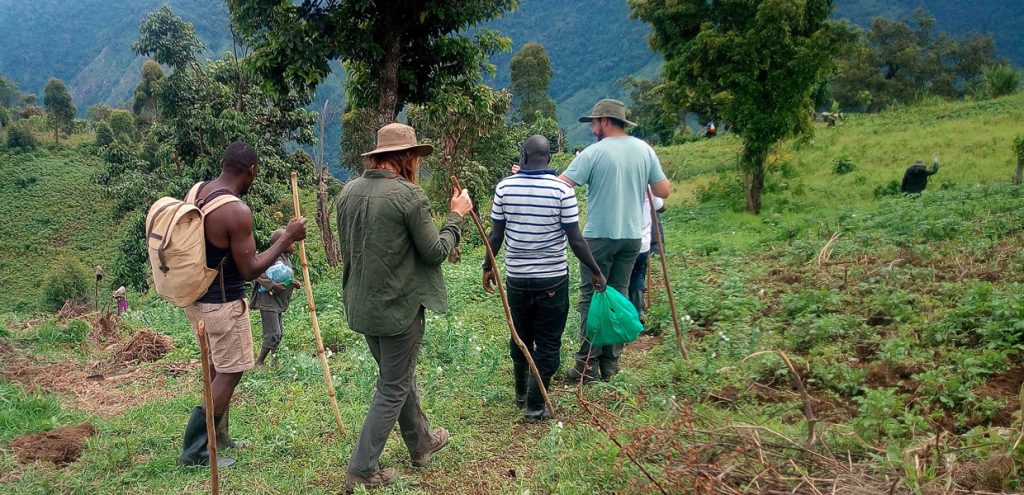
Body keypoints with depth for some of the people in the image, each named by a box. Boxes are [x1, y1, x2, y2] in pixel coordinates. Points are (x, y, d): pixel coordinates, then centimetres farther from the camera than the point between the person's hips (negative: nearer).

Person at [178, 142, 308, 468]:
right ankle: (195, 451, 8)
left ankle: (218, 437, 33)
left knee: (217, 367, 21)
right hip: (222, 303, -9)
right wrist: (287, 238, -12)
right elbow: (249, 270, -18)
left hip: (194, 295, 9)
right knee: (229, 374, 4)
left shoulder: (196, 191, 2)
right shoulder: (237, 211, -24)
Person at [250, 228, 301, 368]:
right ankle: (259, 362, 2)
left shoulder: (287, 259, 12)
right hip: (268, 302, -10)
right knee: (273, 334, -9)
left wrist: (294, 282, 7)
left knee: (279, 333, 15)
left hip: (279, 303, 10)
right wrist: (272, 285, -30)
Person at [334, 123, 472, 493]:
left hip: (362, 306, 8)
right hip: (399, 307, -7)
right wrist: (456, 216, 1)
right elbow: (436, 252, -12)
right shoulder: (409, 194, -19)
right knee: (394, 388, 7)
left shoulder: (348, 192, 3)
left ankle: (420, 444, 41)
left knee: (399, 377, 24)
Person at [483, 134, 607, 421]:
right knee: (548, 343, 9)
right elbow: (575, 240, -11)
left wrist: (488, 266, 15)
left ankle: (521, 393, 36)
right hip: (552, 279, -3)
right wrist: (596, 272, 1)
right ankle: (535, 406, 11)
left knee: (520, 337, 21)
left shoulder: (504, 187, -5)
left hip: (516, 277, 3)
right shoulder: (562, 189, -12)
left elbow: (495, 236, -1)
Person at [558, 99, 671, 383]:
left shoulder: (594, 152, -12)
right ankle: (611, 363, 17)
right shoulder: (644, 150, 3)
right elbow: (663, 192, 5)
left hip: (599, 236, -5)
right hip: (632, 236, 5)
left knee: (591, 298, 3)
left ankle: (587, 365, 5)